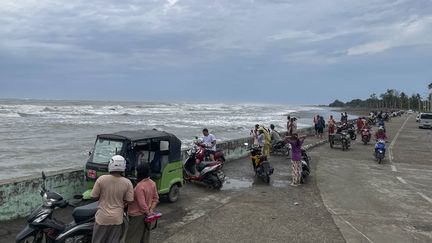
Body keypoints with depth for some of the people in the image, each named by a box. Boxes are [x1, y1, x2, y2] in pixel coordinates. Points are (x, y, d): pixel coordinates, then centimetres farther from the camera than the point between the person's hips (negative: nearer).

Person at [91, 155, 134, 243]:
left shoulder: (101, 179, -15)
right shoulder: (127, 183, -13)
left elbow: (94, 197, -7)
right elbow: (129, 201, -8)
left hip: (102, 217, 0)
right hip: (117, 219, 1)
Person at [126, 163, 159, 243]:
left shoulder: (139, 186, -24)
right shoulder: (152, 183, 0)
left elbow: (142, 204, -23)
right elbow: (156, 198, 7)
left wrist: (148, 212, -9)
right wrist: (151, 210, 2)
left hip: (137, 216, -8)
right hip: (146, 215, 8)